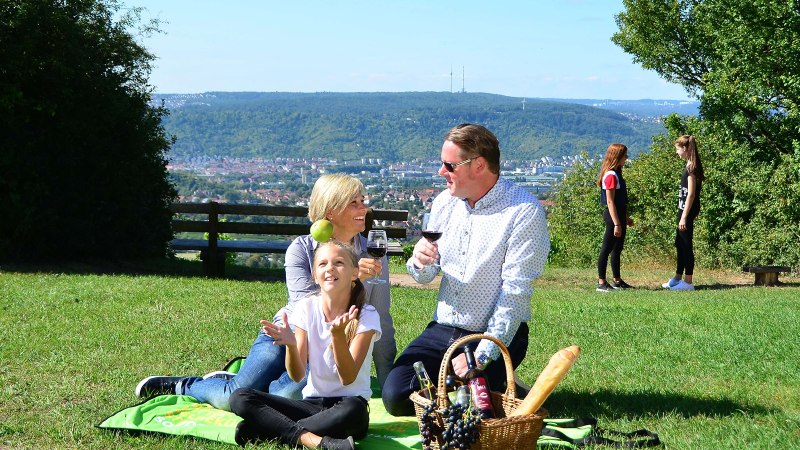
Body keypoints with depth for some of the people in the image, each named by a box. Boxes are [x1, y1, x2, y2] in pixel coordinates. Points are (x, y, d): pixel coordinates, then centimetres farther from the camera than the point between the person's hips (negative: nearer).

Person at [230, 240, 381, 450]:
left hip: (349, 402, -3)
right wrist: (291, 345, -24)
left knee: (352, 410, -41)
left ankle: (269, 428, -24)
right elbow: (297, 375, -3)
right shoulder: (306, 307, 1)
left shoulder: (366, 315, -7)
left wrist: (338, 335, -30)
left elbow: (348, 378, -15)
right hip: (311, 403, 3)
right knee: (239, 398, -16)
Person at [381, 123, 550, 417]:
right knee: (396, 397, -11)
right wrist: (420, 262, -14)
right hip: (442, 329, 5)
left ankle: (496, 383, 11)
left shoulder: (525, 212, -16)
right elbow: (425, 277, 11)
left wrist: (482, 356, -23)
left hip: (497, 336, -5)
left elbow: (515, 293, -19)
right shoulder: (445, 203, 4)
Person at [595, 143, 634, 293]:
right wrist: (616, 224, -22)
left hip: (619, 214, 10)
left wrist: (626, 218, 24)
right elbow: (610, 202, -20)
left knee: (617, 249, 15)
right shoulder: (611, 175, -17)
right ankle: (601, 283, -3)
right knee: (607, 249, -6)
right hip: (613, 215, -10)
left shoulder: (616, 174, 13)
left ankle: (617, 281, 24)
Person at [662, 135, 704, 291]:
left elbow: (691, 194, -20)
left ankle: (688, 282, 0)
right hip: (684, 209, 10)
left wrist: (684, 217, -21)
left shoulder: (691, 167, -16)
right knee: (680, 243, 16)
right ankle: (678, 278, 25)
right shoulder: (690, 166, 12)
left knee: (686, 245, -5)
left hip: (688, 211, -10)